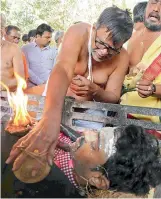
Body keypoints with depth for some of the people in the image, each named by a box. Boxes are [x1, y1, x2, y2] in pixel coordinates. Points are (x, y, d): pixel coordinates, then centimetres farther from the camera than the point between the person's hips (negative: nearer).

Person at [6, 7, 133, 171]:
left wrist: (94, 90, -32)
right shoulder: (78, 33, -25)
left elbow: (113, 97, -7)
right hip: (55, 102, -1)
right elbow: (62, 69, -42)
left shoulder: (122, 58, -13)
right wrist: (50, 118, -58)